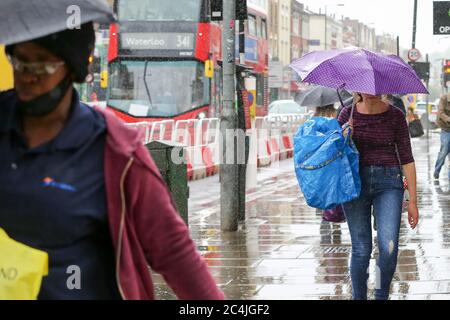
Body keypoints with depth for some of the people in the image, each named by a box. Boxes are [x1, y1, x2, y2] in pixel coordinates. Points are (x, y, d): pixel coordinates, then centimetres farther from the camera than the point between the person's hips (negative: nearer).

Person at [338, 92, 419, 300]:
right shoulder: (348, 115, 3)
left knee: (389, 248, -14)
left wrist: (413, 201, -1)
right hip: (355, 183, 1)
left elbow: (406, 158, 2)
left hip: (388, 183, -1)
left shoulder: (395, 116, 1)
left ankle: (382, 296, 8)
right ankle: (359, 296, 19)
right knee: (361, 250, 2)